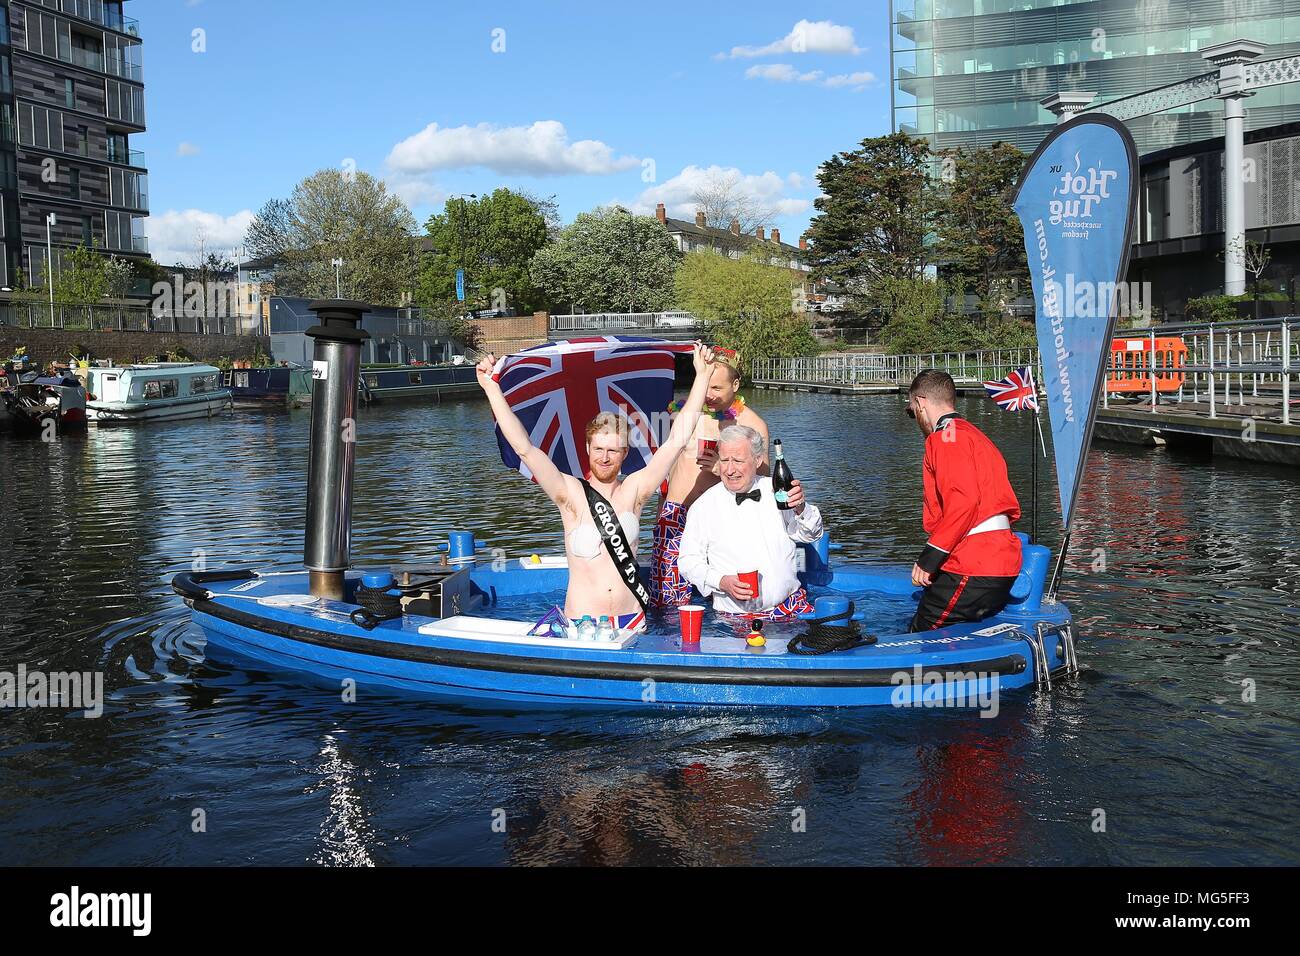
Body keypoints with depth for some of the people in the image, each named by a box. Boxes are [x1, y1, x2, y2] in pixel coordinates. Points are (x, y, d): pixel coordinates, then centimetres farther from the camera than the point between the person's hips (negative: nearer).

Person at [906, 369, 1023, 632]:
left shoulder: (945, 437, -6)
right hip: (1001, 564, 10)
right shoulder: (973, 434, 25)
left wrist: (931, 556, -18)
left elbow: (963, 500, -21)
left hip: (971, 570, -10)